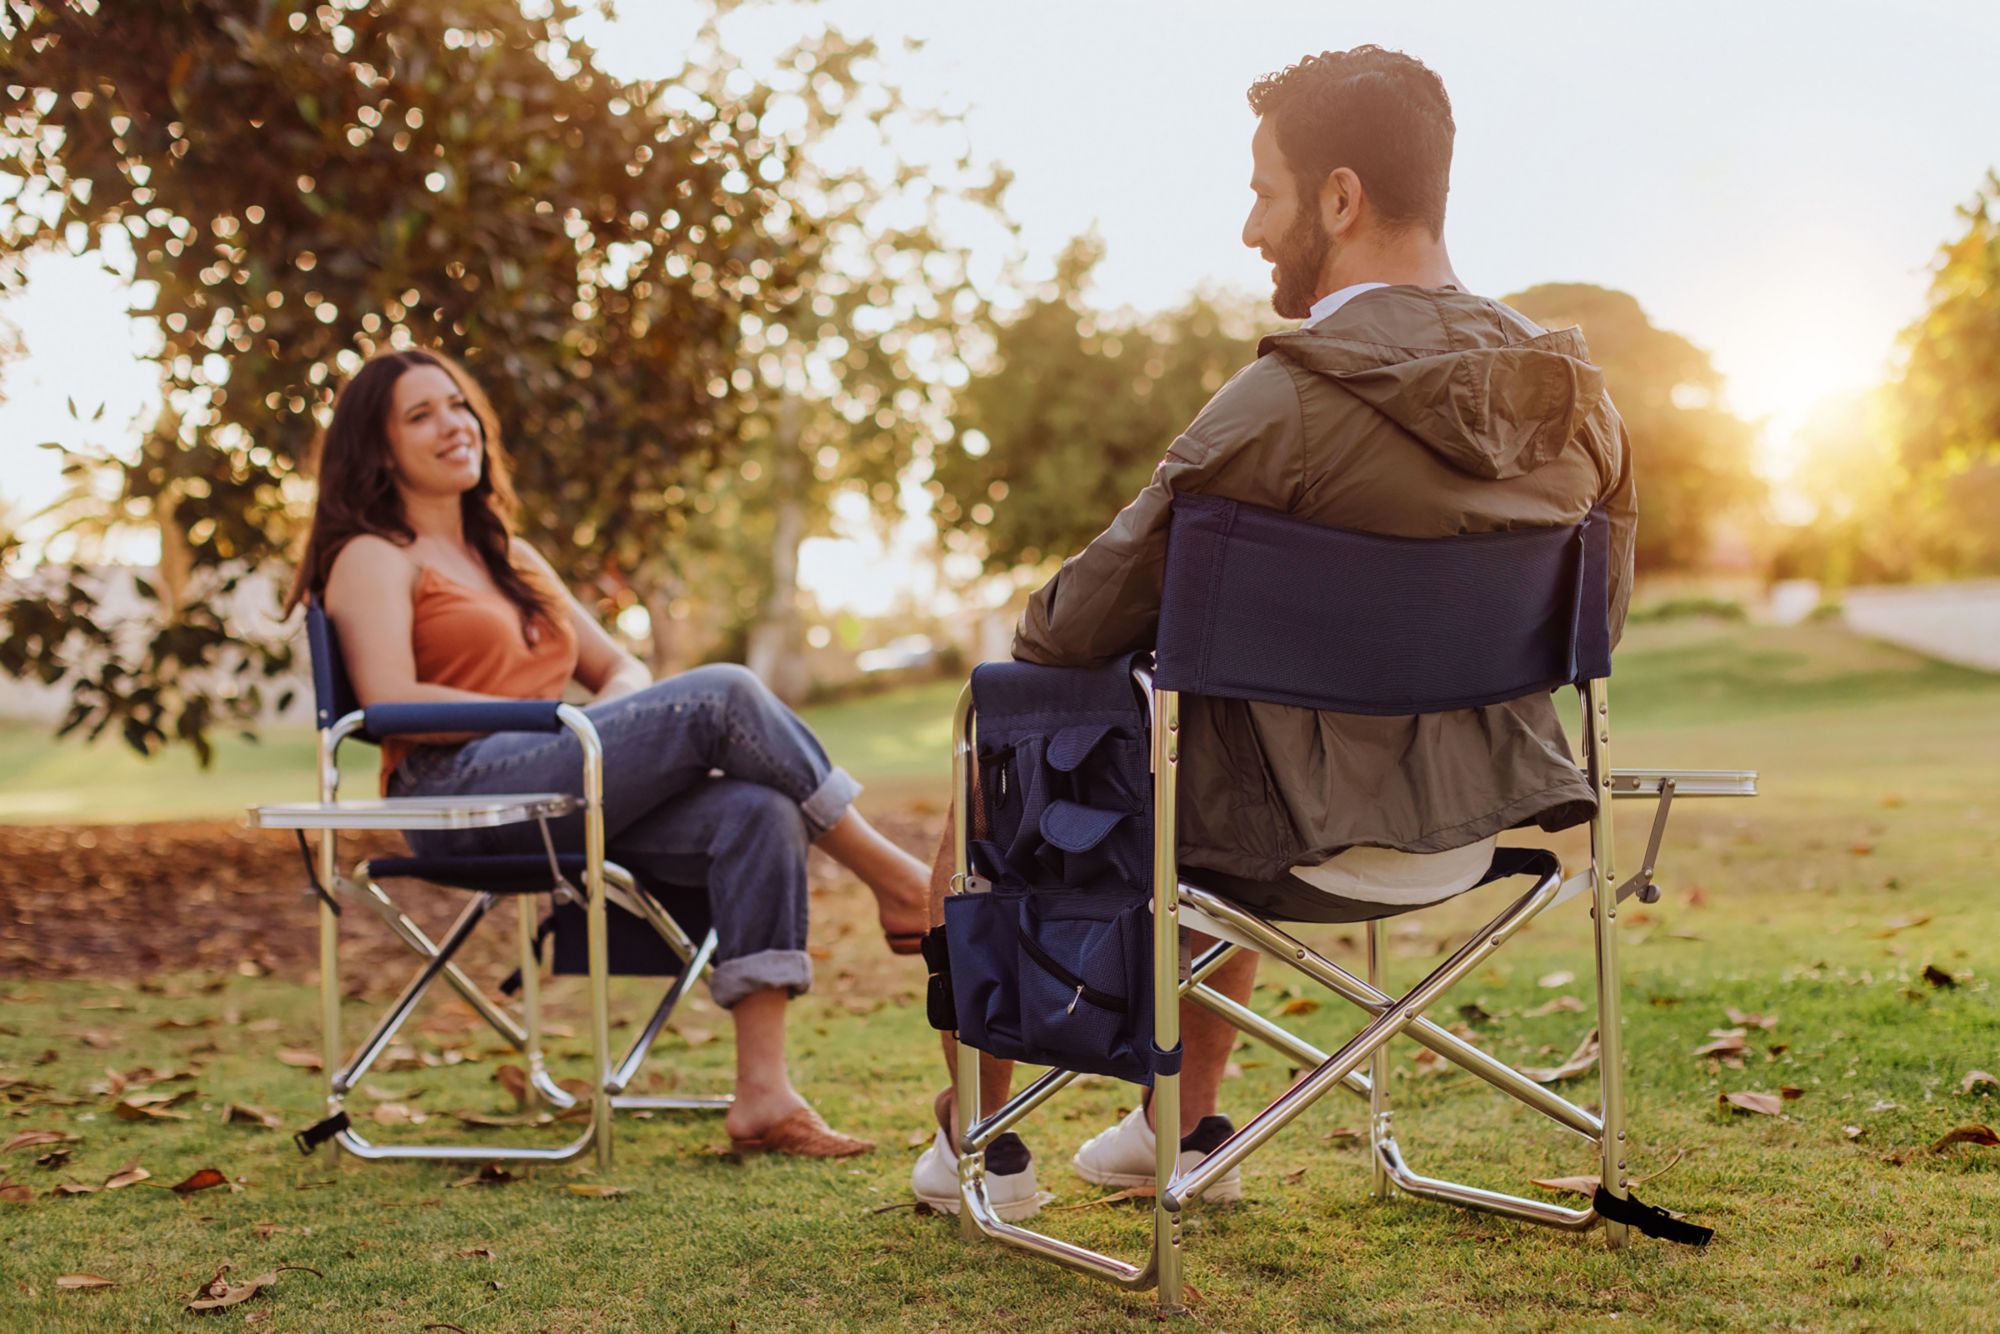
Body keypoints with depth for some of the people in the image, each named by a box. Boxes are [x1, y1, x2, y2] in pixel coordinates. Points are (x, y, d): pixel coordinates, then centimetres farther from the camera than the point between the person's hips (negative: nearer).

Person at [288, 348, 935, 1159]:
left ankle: (763, 1095, -29)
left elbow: (620, 667, 26)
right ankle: (893, 880, -11)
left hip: (570, 799, 7)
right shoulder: (373, 559, 7)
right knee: (722, 693, -21)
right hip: (463, 794, -7)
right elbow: (393, 703, -10)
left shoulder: (509, 557, 29)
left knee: (758, 814, -22)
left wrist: (617, 709, 0)